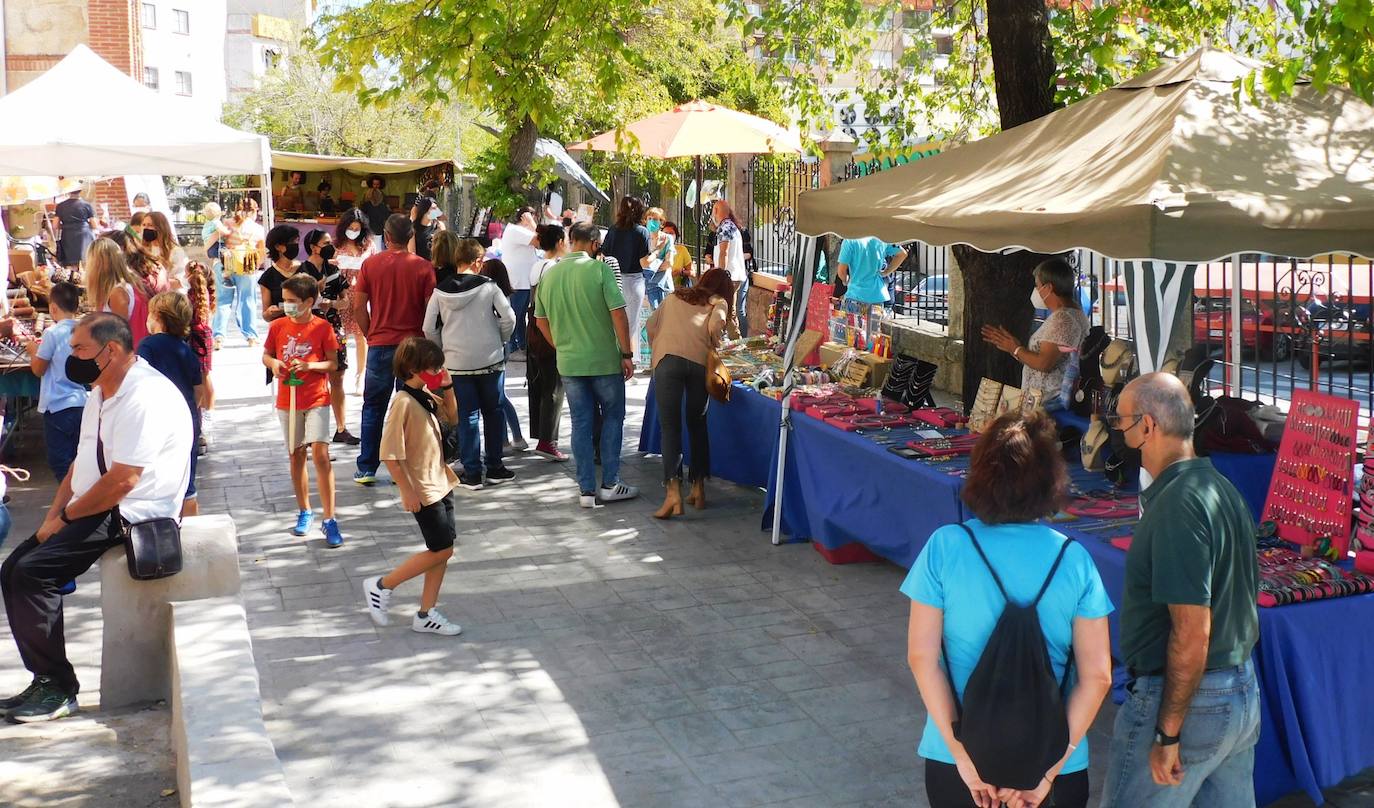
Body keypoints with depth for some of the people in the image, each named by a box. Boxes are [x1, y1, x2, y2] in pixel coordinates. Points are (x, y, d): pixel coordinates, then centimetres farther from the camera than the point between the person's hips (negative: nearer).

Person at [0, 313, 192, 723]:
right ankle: (44, 680, 8)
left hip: (131, 516, -10)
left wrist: (67, 515, -12)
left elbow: (123, 480, -24)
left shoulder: (144, 396, -19)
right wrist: (53, 516, 3)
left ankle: (58, 688, -8)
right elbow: (82, 463, 17)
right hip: (96, 511, 10)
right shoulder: (102, 394, 14)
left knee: (33, 572, -20)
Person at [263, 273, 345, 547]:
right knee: (296, 455, 12)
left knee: (320, 453, -13)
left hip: (316, 399, -4)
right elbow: (266, 355, 12)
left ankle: (329, 520, -9)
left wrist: (310, 365, -20)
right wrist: (273, 364, -11)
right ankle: (304, 512, 27)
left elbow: (333, 363, -3)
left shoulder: (323, 328, -7)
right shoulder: (278, 326, 2)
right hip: (287, 400, 4)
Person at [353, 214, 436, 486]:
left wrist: (370, 335, 12)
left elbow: (359, 307, -1)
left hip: (380, 345, 1)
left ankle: (366, 469, 12)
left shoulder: (370, 264, -2)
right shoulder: (423, 267, -5)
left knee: (373, 408, 11)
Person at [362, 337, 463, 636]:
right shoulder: (403, 402, -20)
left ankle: (426, 615, 18)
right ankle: (381, 586, 9)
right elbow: (390, 453, -21)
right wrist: (407, 491, -20)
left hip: (440, 484, 9)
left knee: (443, 550, 9)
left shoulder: (426, 397, 5)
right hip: (423, 491, -9)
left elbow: (453, 416, 22)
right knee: (441, 550, -5)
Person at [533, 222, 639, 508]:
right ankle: (610, 484, 13)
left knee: (581, 423, 10)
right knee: (612, 418, 12)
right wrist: (627, 354, -7)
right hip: (604, 360, -4)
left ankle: (586, 489, 11)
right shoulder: (599, 269, -12)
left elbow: (541, 320, 12)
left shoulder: (549, 274, 3)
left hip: (568, 363, 4)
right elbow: (618, 313, -15)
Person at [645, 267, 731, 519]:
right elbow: (714, 327, 1)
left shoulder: (674, 297, 29)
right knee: (697, 424, 17)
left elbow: (652, 325, 24)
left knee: (670, 427, -3)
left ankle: (673, 491, -18)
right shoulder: (718, 303, 21)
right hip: (699, 362, 0)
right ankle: (698, 488, 21)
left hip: (667, 359, 0)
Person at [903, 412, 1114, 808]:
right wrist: (1049, 770, -9)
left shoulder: (945, 546, -11)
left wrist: (964, 756, -10)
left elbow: (921, 656, -12)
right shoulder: (1074, 560, -8)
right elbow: (1097, 676, -10)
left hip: (952, 760, 0)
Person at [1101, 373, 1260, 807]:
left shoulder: (1178, 505, -22)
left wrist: (1167, 734, -21)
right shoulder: (1223, 487, 8)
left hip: (1187, 699, -10)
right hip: (1243, 691, 10)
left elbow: (1192, 632, -25)